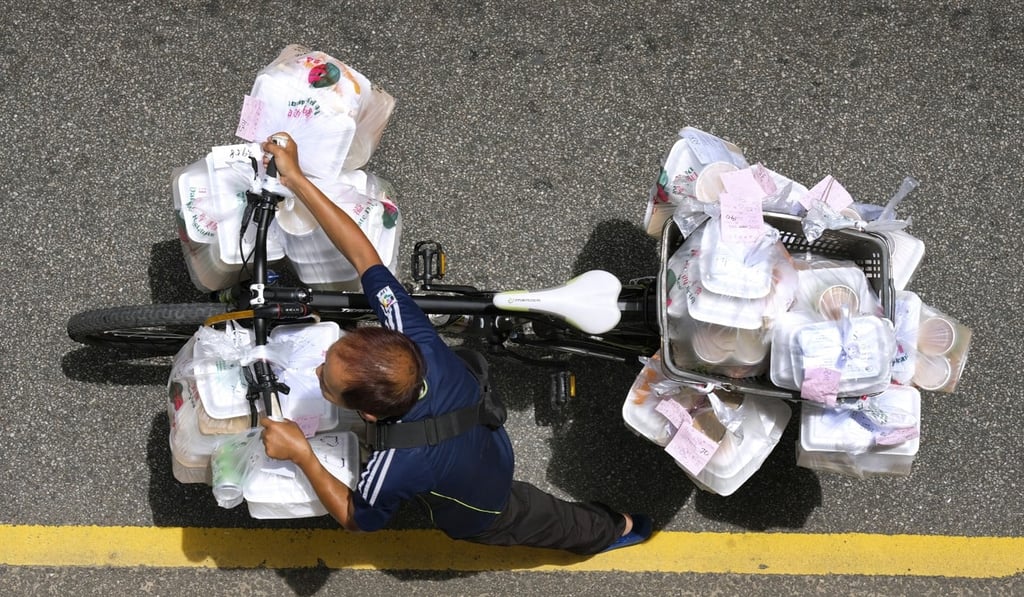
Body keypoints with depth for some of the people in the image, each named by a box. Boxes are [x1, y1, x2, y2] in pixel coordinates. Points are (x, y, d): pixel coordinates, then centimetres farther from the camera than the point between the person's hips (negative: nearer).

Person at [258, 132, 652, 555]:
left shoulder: (394, 469, -50)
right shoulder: (416, 343, -40)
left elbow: (355, 519, -26)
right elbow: (363, 255, -30)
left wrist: (301, 455, -30)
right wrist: (295, 179, -30)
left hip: (475, 515, -2)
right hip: (493, 453, 2)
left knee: (528, 514, 29)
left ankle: (614, 530, 56)